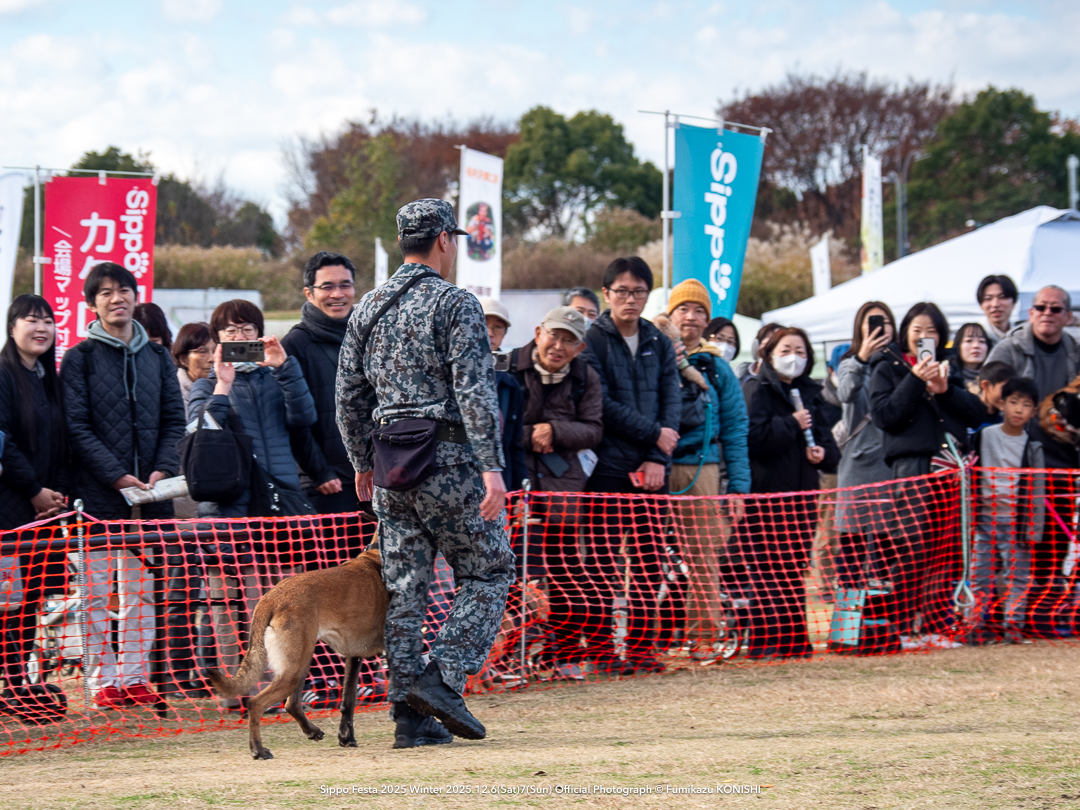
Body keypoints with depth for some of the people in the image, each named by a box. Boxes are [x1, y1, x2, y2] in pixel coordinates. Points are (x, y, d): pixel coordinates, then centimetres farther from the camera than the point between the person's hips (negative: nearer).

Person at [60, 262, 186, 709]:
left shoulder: (157, 357, 12)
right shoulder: (80, 358, 0)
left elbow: (174, 420, 11)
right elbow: (76, 426, -6)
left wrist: (162, 470, -6)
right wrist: (116, 475, -15)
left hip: (148, 490, 4)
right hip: (96, 492, -4)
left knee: (141, 588, 6)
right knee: (97, 590, -3)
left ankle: (134, 675, 11)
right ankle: (103, 679, 2)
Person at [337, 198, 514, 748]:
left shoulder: (368, 308, 12)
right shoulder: (454, 304, -8)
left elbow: (349, 396, 15)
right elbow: (475, 391, -16)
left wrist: (362, 462, 24)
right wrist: (491, 466, -18)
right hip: (448, 459, -6)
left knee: (404, 589, 7)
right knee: (487, 574, 5)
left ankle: (410, 715, 4)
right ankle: (443, 678, -10)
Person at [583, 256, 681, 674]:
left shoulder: (658, 344, 13)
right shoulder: (592, 341, -2)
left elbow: (671, 401, 7)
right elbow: (603, 404, -10)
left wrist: (658, 458, -6)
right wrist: (653, 433, -9)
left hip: (650, 469, 5)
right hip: (607, 467, -4)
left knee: (649, 559, 4)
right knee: (605, 562, -4)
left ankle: (641, 644, 10)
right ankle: (603, 648, -1)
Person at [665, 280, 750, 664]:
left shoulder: (717, 368, 12)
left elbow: (735, 430, 9)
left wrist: (738, 487, 2)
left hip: (705, 471, 1)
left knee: (705, 557, -2)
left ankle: (703, 633, 3)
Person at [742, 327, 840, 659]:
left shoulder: (810, 393, 18)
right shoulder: (756, 390, -3)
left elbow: (825, 438, 22)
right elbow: (752, 439, -16)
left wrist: (823, 452, 0)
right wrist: (792, 424, -13)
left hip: (802, 492, 7)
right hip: (766, 492, -7)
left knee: (796, 569, 8)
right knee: (767, 570, -9)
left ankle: (795, 640, 12)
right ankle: (765, 641, -9)